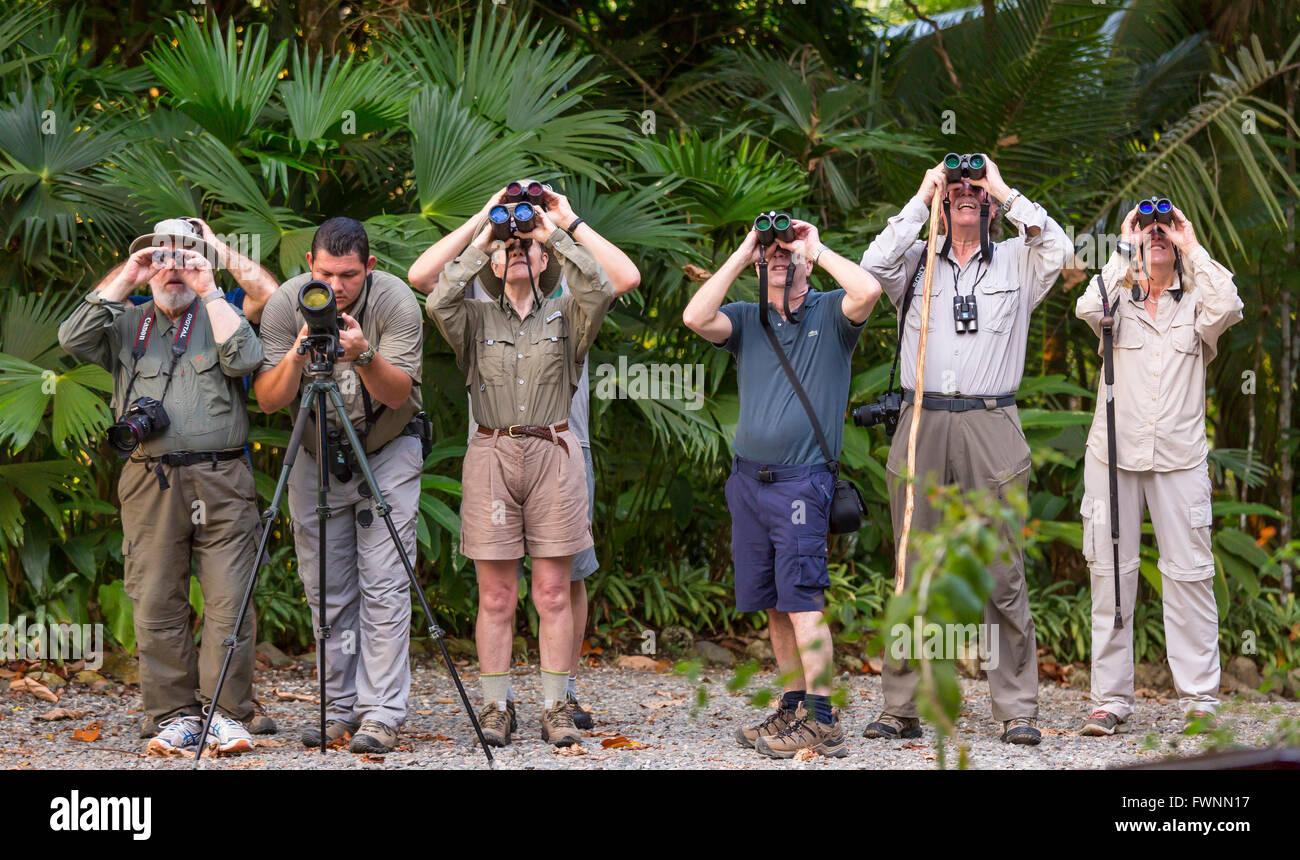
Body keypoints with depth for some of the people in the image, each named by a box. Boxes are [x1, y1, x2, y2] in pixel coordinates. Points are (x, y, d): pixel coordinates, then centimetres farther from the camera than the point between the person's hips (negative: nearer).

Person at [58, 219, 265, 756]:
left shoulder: (220, 316, 13)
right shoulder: (126, 324, 17)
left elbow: (245, 358, -7)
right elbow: (73, 339, 0)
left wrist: (209, 290, -5)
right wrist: (123, 282, -1)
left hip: (221, 481, -1)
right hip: (149, 483, 1)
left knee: (229, 601, -6)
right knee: (156, 605, -1)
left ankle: (226, 715, -1)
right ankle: (175, 716, 5)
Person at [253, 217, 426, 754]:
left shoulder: (396, 302, -18)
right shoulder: (285, 303, -13)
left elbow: (397, 393, -21)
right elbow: (268, 401, -15)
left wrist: (364, 356, -39)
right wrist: (298, 354, -33)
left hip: (388, 453, -2)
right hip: (315, 457, 2)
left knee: (384, 587, -9)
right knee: (326, 592, 4)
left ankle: (381, 716, -8)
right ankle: (338, 709, 12)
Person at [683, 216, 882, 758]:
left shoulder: (830, 314, 3)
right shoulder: (746, 320, 12)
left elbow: (868, 291, -19)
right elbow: (695, 318, -7)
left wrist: (818, 248, -6)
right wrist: (741, 254, -2)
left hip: (801, 482, -5)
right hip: (748, 480, 5)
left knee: (801, 600, -12)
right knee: (774, 605, 9)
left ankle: (822, 722, -12)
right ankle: (793, 708, 17)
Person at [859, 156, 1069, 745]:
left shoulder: (1016, 262, 14)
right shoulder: (917, 262, 16)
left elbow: (1058, 249, -6)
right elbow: (874, 265, -3)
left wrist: (1005, 192, 0)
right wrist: (923, 198, 1)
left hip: (990, 427, -1)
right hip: (921, 425, 1)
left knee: (1002, 574, -4)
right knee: (913, 573, 2)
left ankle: (1017, 710, 0)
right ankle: (901, 708, 6)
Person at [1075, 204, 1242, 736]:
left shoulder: (1194, 304, 10)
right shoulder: (1119, 302, 10)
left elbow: (1227, 307, -13)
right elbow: (1088, 309, -13)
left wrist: (1192, 246, -4)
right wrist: (1125, 246, -6)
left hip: (1179, 457, 0)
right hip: (1115, 451, 0)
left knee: (1190, 573, -3)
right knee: (1110, 572, 0)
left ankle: (1199, 700, 1)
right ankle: (1110, 701, 4)